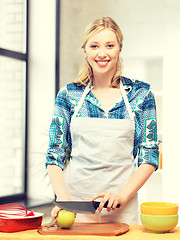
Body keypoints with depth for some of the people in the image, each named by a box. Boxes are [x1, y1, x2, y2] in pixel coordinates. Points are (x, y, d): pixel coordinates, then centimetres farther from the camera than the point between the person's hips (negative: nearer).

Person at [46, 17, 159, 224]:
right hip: (74, 199, 1)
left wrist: (122, 195, -12)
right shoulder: (68, 95, 4)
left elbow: (149, 156, 2)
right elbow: (54, 154, 2)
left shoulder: (140, 94, 3)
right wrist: (63, 199, -13)